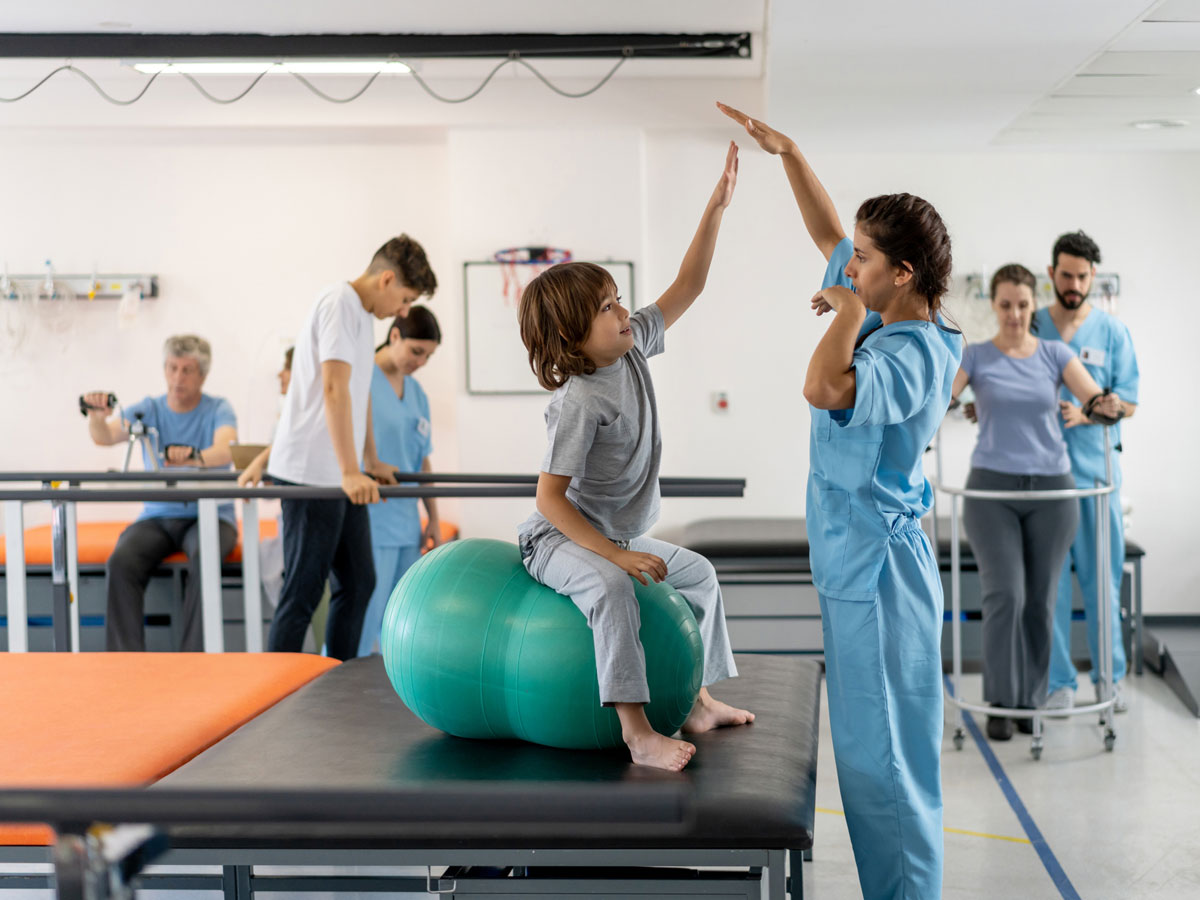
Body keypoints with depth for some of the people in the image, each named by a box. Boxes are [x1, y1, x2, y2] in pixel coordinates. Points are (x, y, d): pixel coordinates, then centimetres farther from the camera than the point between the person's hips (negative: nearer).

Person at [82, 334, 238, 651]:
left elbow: (226, 450, -23)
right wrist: (97, 417, -36)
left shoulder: (218, 409, -1)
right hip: (158, 516, 3)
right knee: (121, 561, -26)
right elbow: (105, 436, -11)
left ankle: (194, 658, -30)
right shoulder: (149, 410, 7)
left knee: (205, 558, -35)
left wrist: (194, 457, -46)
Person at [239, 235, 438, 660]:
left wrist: (371, 462, 34)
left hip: (342, 477, 10)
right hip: (311, 476, -10)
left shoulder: (360, 312, 18)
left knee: (357, 583, 13)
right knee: (302, 594, -6)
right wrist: (351, 472, -27)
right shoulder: (340, 302, -13)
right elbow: (334, 389, -23)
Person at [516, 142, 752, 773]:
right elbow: (550, 497, -27)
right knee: (611, 588, -38)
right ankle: (636, 733, -40)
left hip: (619, 535, 10)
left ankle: (695, 699, 25)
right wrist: (615, 555, -31)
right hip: (560, 539, -10)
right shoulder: (578, 401, -27)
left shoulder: (633, 348, -4)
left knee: (698, 573, 20)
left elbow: (685, 287, 3)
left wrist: (716, 207, -4)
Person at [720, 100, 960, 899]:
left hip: (877, 569, -10)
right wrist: (787, 152, 16)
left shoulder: (915, 354, -22)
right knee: (869, 751, 17)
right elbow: (828, 234, 20)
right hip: (853, 563, 10)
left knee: (883, 757, -1)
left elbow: (824, 387, -41)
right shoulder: (887, 319, 6)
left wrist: (849, 311, -23)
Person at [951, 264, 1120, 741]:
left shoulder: (1055, 354, 5)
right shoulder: (976, 357, 1)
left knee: (1040, 599, 5)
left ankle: (1031, 701, 17)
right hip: (992, 488, -2)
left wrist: (1108, 406, -32)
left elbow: (1094, 396, -9)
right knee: (1005, 593, -11)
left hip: (1051, 488, 2)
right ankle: (1000, 702, 1)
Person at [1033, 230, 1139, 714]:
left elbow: (1128, 402, 1)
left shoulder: (1113, 332, 5)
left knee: (1102, 578, 6)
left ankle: (1110, 676, 19)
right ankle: (1058, 681, 10)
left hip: (1096, 470, 0)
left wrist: (1083, 414, -15)